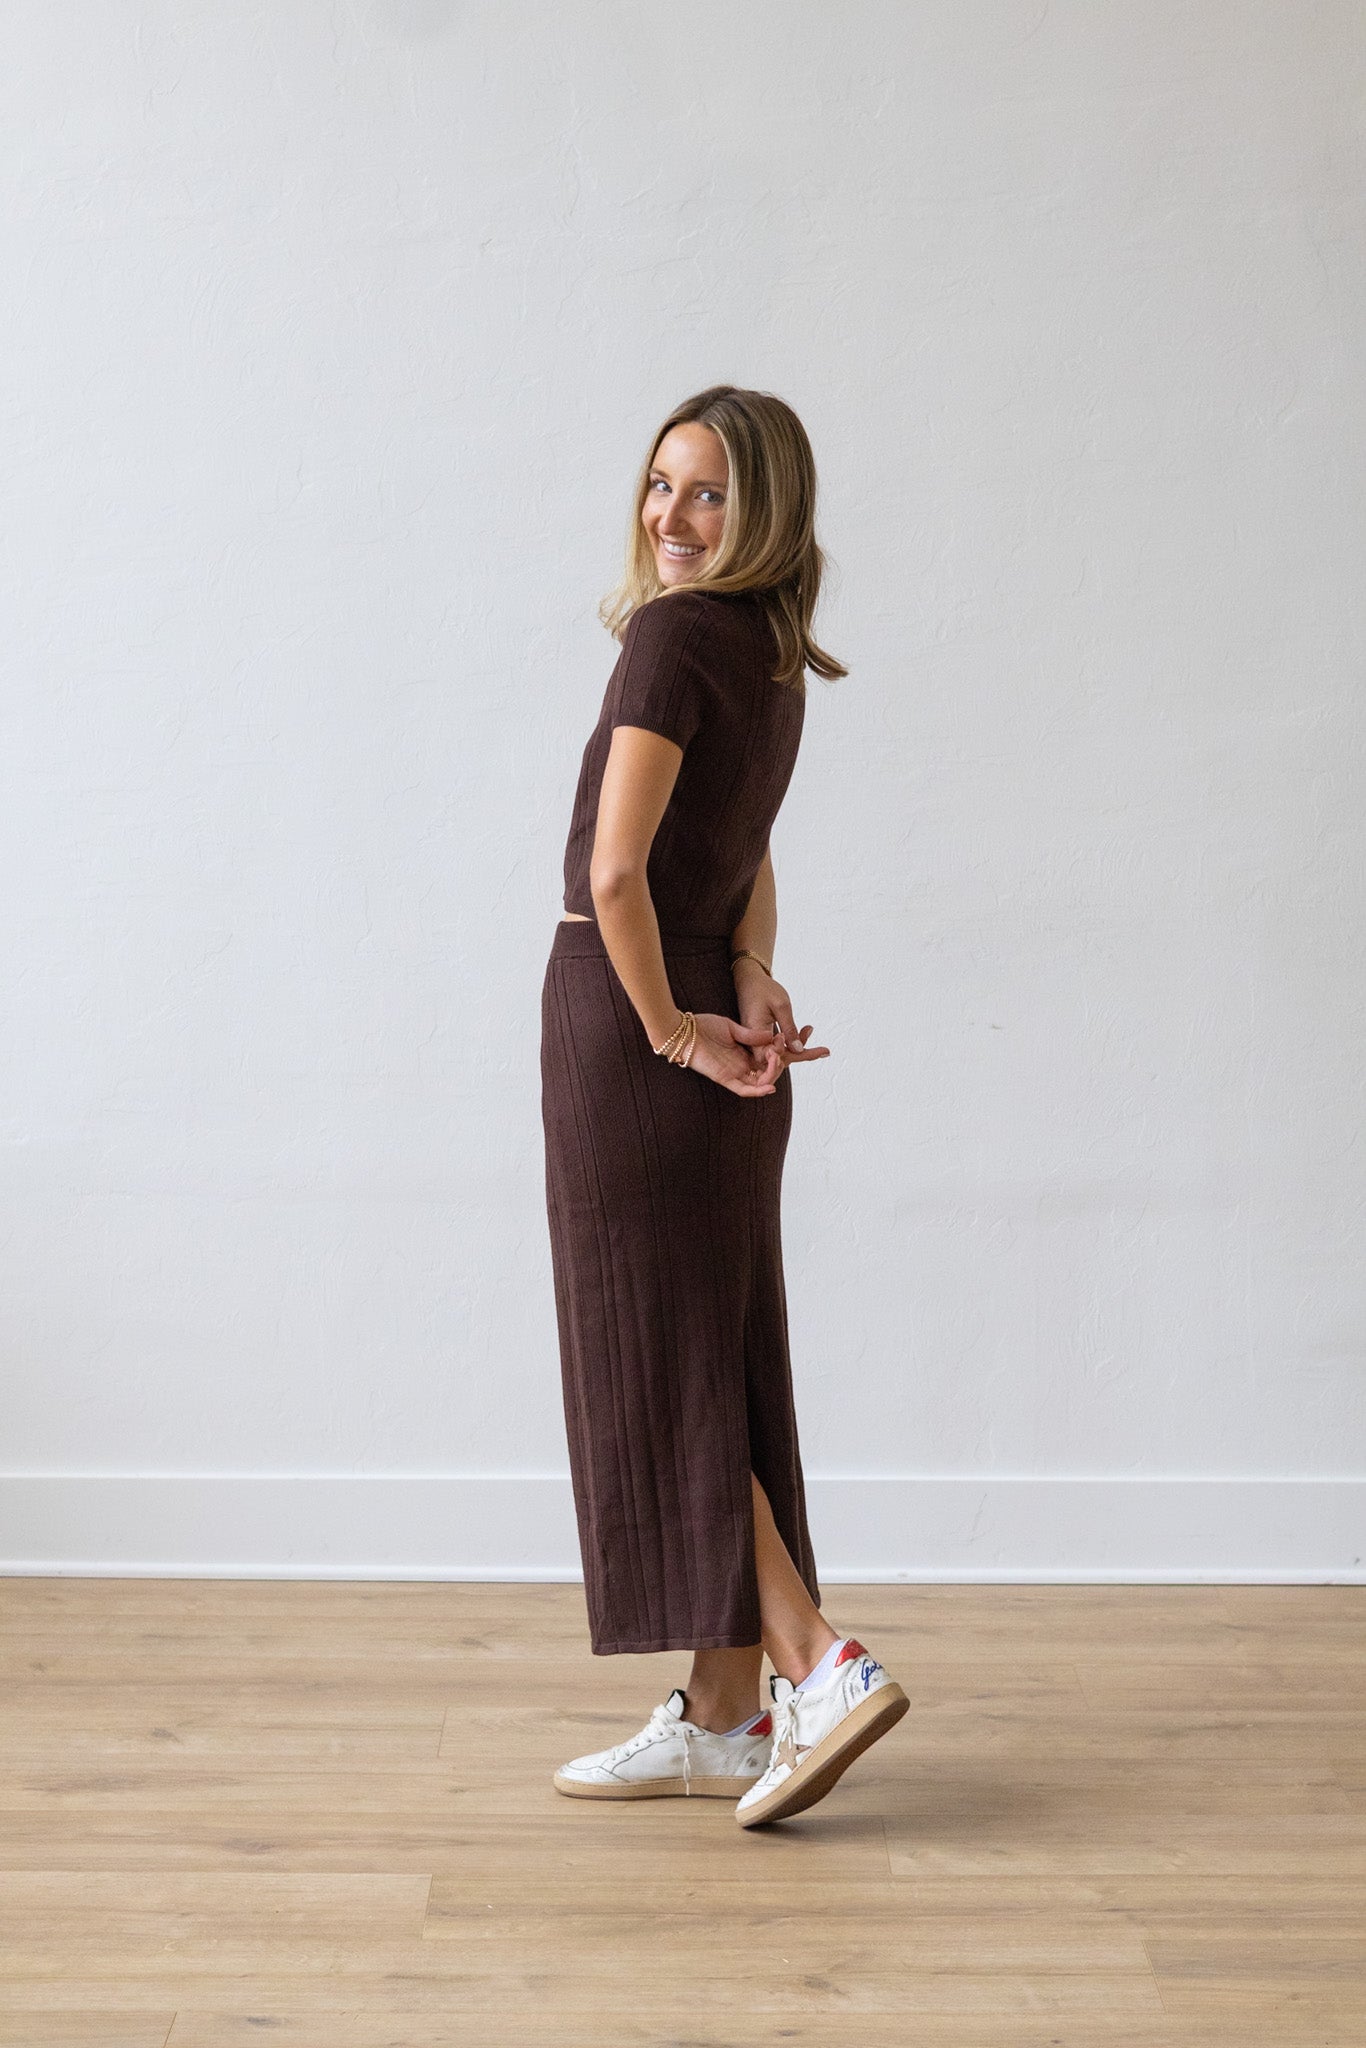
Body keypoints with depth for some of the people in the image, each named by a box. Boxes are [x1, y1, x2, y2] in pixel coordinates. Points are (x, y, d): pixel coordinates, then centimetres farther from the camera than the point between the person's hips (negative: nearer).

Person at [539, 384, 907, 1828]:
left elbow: (617, 870, -22)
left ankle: (820, 1665, -7)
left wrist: (668, 1028, -11)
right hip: (709, 1023, 8)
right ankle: (721, 1718, 16)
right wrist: (752, 978, -7)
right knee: (720, 1367, 9)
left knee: (657, 1375, -1)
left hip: (633, 1027, -8)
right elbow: (746, 863, 10)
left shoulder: (672, 637, -16)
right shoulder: (769, 655, 12)